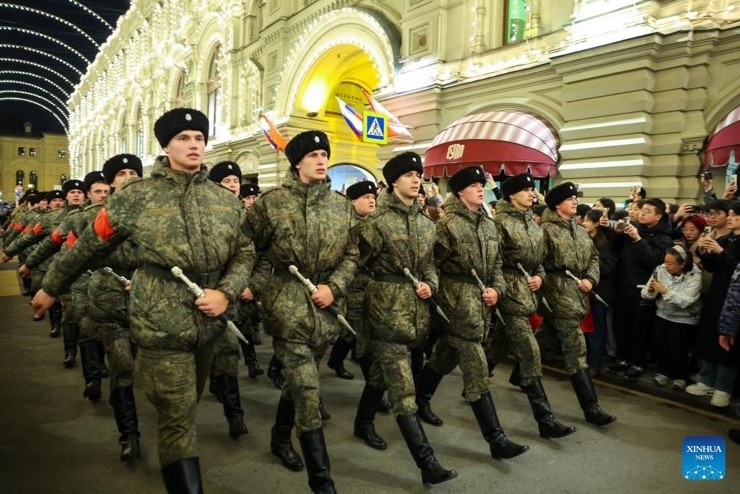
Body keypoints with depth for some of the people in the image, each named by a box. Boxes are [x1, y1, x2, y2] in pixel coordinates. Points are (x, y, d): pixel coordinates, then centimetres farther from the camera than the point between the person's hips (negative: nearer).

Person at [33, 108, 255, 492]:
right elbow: (88, 246, 5)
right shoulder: (136, 197, -4)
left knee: (187, 408, 21)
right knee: (177, 417, -3)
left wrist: (226, 292, -9)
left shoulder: (225, 200, 5)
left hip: (208, 321, 5)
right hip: (160, 323, -4)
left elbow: (245, 252, 8)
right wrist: (51, 287, 14)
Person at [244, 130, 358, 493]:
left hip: (326, 304, 5)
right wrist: (253, 284, -3)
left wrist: (334, 287, -6)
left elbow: (351, 255, 7)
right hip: (287, 303, -4)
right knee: (307, 388, -7)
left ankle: (280, 437, 45)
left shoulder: (341, 205, 6)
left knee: (299, 378, 20)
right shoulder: (272, 202, -5)